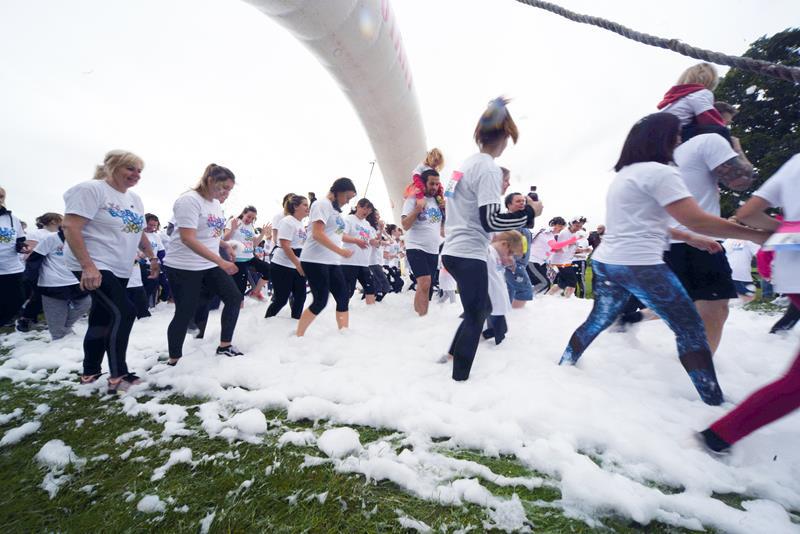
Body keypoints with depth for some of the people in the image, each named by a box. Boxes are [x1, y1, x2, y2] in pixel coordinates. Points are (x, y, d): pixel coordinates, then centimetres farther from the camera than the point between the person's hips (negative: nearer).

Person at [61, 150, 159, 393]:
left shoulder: (134, 199, 13)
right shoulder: (90, 189, -11)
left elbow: (139, 232, 24)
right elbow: (70, 227, -19)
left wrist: (152, 257, 22)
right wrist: (88, 266, -26)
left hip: (119, 270, 8)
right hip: (94, 267, -8)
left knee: (102, 320, 13)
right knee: (123, 313, -17)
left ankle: (90, 373, 27)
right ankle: (118, 377, -7)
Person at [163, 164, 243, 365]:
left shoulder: (216, 203, 9)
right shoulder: (189, 200, -17)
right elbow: (188, 239, -26)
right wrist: (221, 261, -30)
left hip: (210, 264, 8)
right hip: (184, 267, -8)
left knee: (234, 297, 4)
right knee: (185, 313, 0)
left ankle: (224, 346, 15)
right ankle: (173, 360, 18)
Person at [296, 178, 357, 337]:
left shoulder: (335, 209, 18)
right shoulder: (322, 204, -9)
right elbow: (317, 234, -20)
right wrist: (341, 251, -21)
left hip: (332, 262, 9)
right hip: (315, 261, -9)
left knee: (343, 298, 5)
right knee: (320, 301, -7)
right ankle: (298, 337, 8)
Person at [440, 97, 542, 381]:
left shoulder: (465, 164, 13)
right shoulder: (490, 169, -14)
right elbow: (490, 221, -19)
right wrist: (530, 212, -9)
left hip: (452, 251, 9)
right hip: (469, 254, -9)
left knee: (479, 308, 22)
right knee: (476, 316, 3)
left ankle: (453, 353, 30)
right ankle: (459, 378, 11)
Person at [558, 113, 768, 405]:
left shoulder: (624, 175, 19)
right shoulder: (659, 172, -8)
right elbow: (697, 220, -16)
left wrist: (691, 239, 25)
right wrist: (759, 235, -8)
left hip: (605, 262, 8)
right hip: (640, 265, -8)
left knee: (597, 322, 18)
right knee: (690, 330, 5)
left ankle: (564, 365, 25)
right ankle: (713, 402, 11)